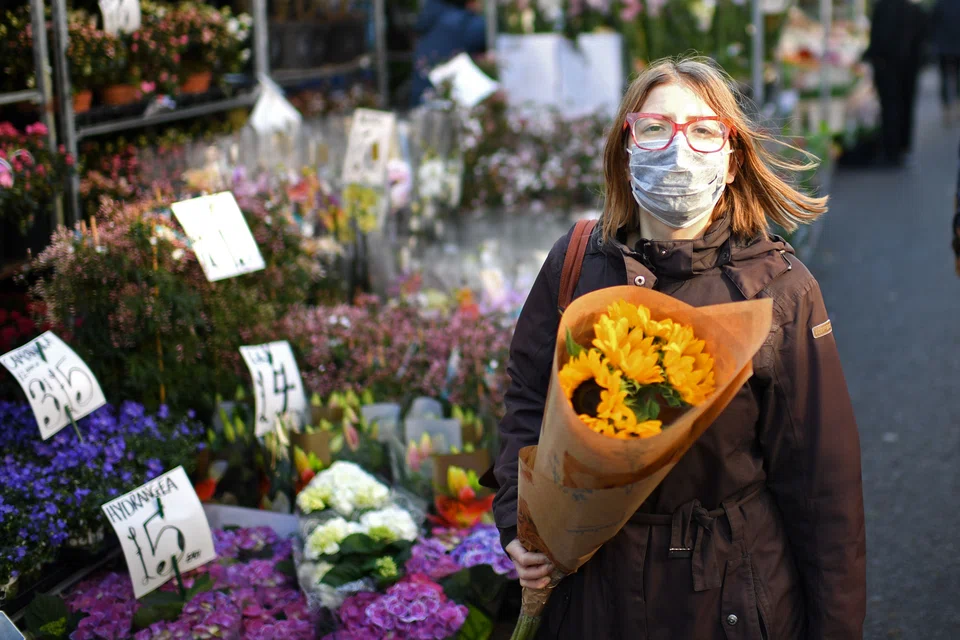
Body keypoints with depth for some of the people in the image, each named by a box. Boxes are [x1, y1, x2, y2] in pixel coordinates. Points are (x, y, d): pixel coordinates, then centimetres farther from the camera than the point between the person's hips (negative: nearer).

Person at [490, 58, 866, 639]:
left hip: (729, 593, -2)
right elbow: (529, 396, 9)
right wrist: (518, 520, -4)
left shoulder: (779, 290, -11)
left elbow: (822, 479, -9)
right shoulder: (574, 264, -3)